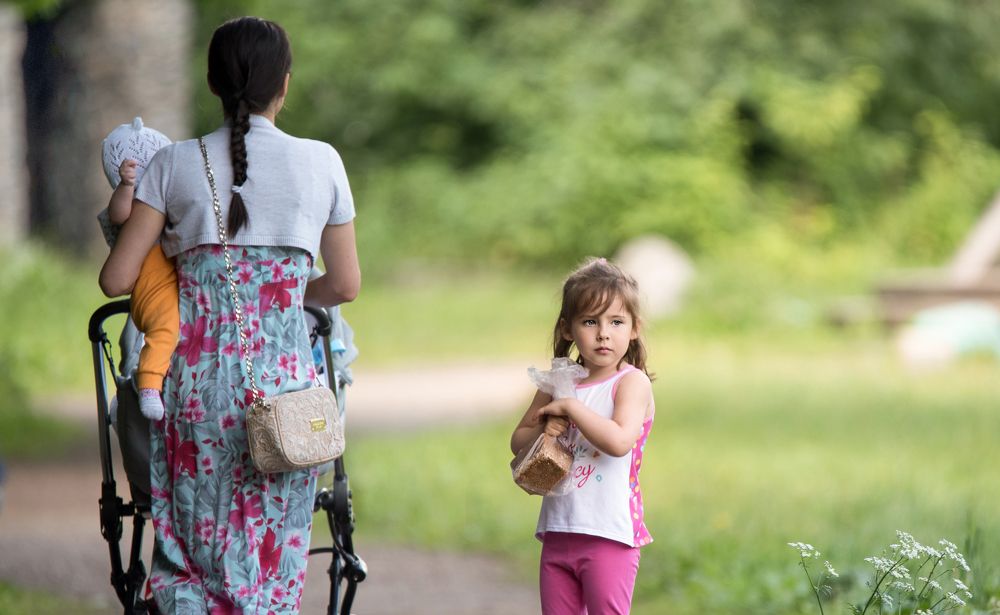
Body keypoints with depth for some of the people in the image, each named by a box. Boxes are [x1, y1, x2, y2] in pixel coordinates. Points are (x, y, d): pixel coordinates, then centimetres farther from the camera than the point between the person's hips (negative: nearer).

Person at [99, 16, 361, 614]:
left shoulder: (176, 164, 2)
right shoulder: (321, 162, 4)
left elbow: (116, 279, 1)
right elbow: (346, 285, 11)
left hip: (198, 373, 0)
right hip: (284, 374, 0)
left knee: (191, 550, 8)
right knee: (274, 555, 8)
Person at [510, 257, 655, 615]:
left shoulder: (632, 382, -9)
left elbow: (619, 441, -25)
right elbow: (517, 441, 16)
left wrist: (569, 406, -18)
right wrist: (544, 431, -6)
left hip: (608, 534, -6)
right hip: (558, 532, 6)